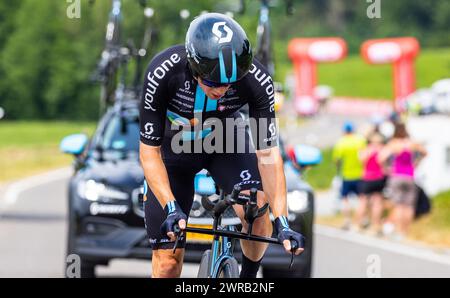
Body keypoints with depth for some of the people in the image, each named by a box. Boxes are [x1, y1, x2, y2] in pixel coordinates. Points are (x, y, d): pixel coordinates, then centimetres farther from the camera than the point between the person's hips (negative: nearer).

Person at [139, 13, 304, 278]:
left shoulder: (257, 80, -32)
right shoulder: (163, 73, -37)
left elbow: (268, 152, -26)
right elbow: (149, 151, -27)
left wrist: (282, 222, -32)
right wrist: (170, 207, -39)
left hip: (224, 141, 1)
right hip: (174, 148, -1)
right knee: (168, 261, -7)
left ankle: (248, 278, 3)